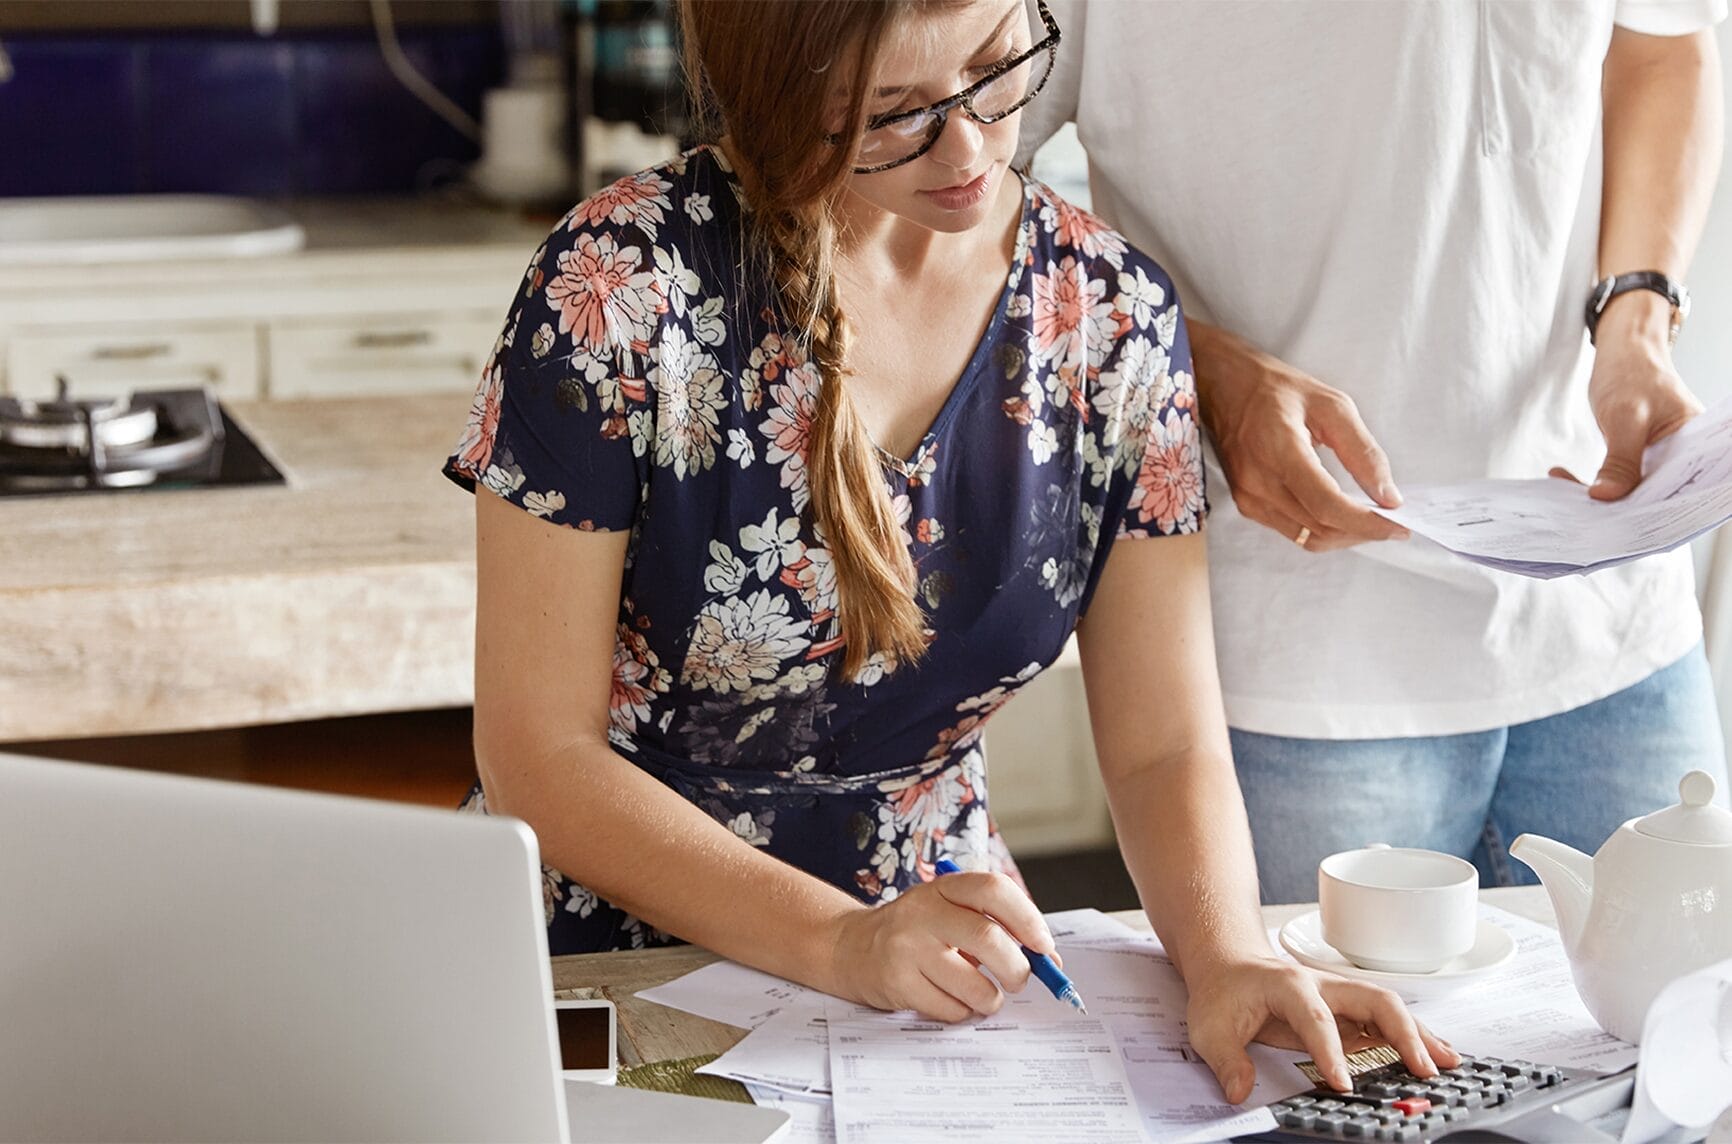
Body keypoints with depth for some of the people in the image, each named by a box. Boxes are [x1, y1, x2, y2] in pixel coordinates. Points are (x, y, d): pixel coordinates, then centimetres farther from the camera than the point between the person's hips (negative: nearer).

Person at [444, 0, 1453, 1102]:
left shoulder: (1112, 313, -3)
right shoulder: (621, 285, -15)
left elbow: (1166, 745, -1)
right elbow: (538, 753, -12)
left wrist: (1230, 957, -21)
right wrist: (845, 942, -23)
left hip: (944, 951, 2)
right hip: (614, 954, -2)